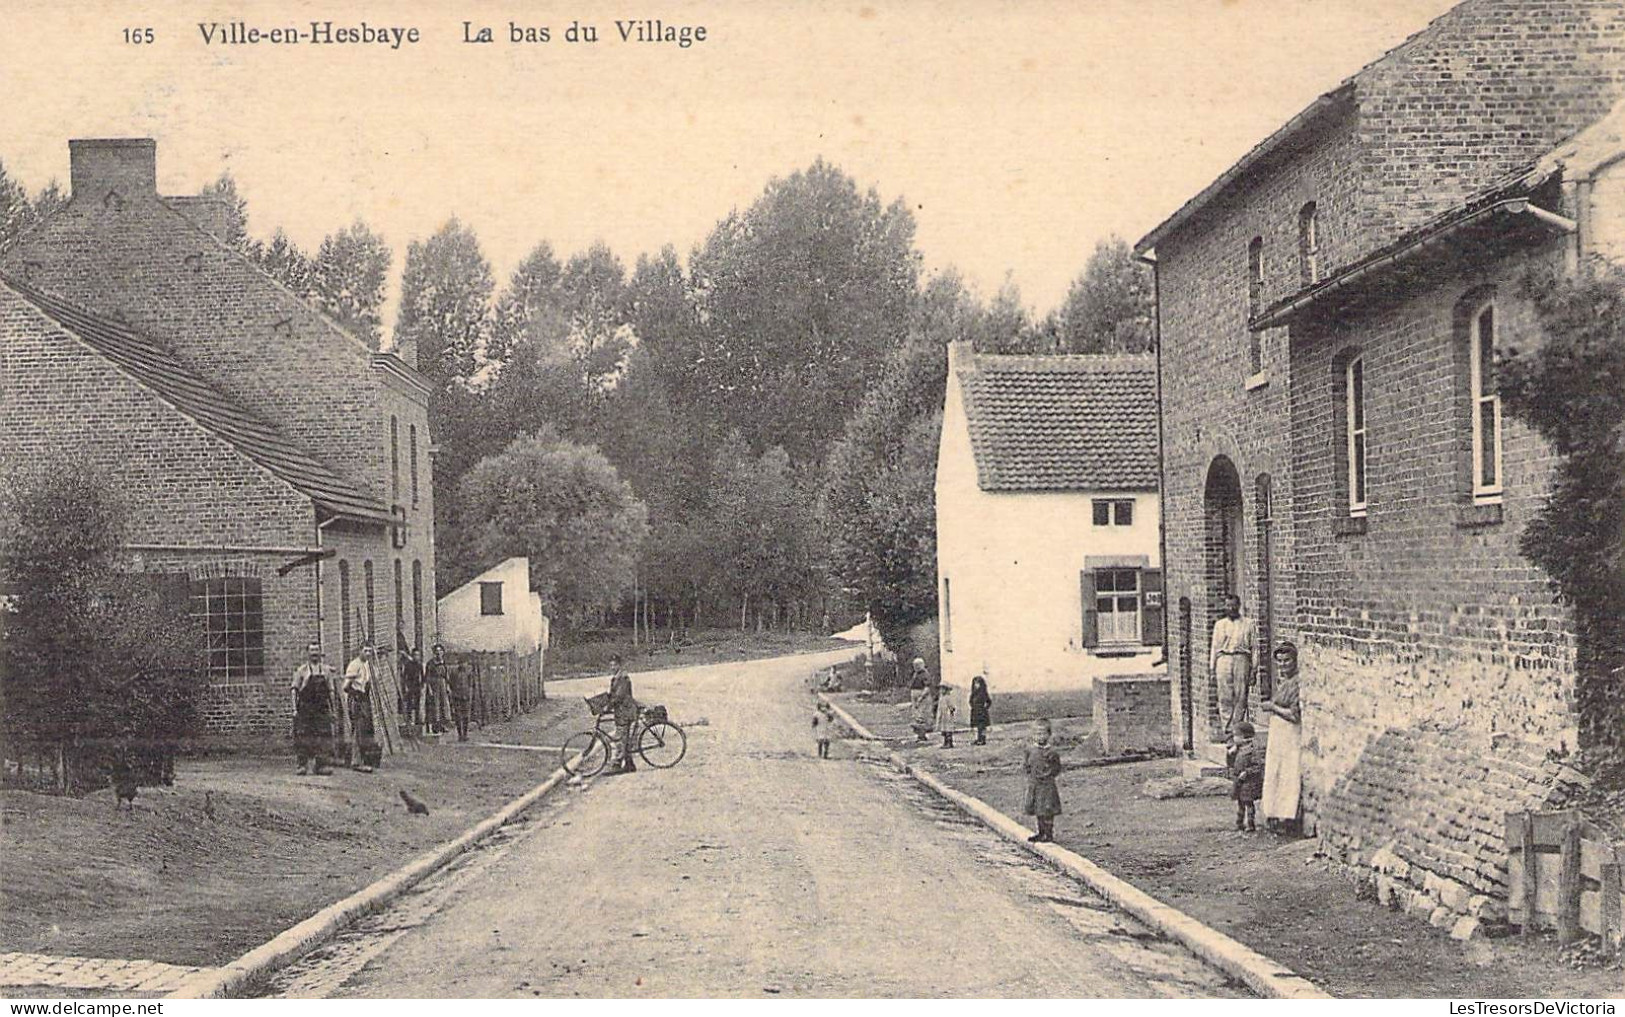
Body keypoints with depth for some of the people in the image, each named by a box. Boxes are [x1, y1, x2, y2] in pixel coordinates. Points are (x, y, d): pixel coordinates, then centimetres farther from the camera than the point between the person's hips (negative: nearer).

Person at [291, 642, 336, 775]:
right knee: (303, 737, -4)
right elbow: (295, 689, 3)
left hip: (322, 708, 2)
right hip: (305, 708, -2)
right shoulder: (302, 670, 4)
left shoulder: (326, 670, 12)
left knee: (323, 736, -3)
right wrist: (295, 708, -6)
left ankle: (321, 766, 1)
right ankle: (302, 765, 1)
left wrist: (332, 710, 10)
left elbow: (330, 691, 15)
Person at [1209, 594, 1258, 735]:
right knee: (1225, 696, -4)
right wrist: (1212, 668, 9)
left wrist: (1253, 669, 0)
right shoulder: (1219, 624, 15)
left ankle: (1237, 728, 1)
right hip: (1224, 659, 1)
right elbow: (1214, 646, 16)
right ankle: (1228, 728, -3)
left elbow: (1254, 647, 6)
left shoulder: (1249, 624, 9)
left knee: (1240, 695, -4)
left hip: (1241, 659, -1)